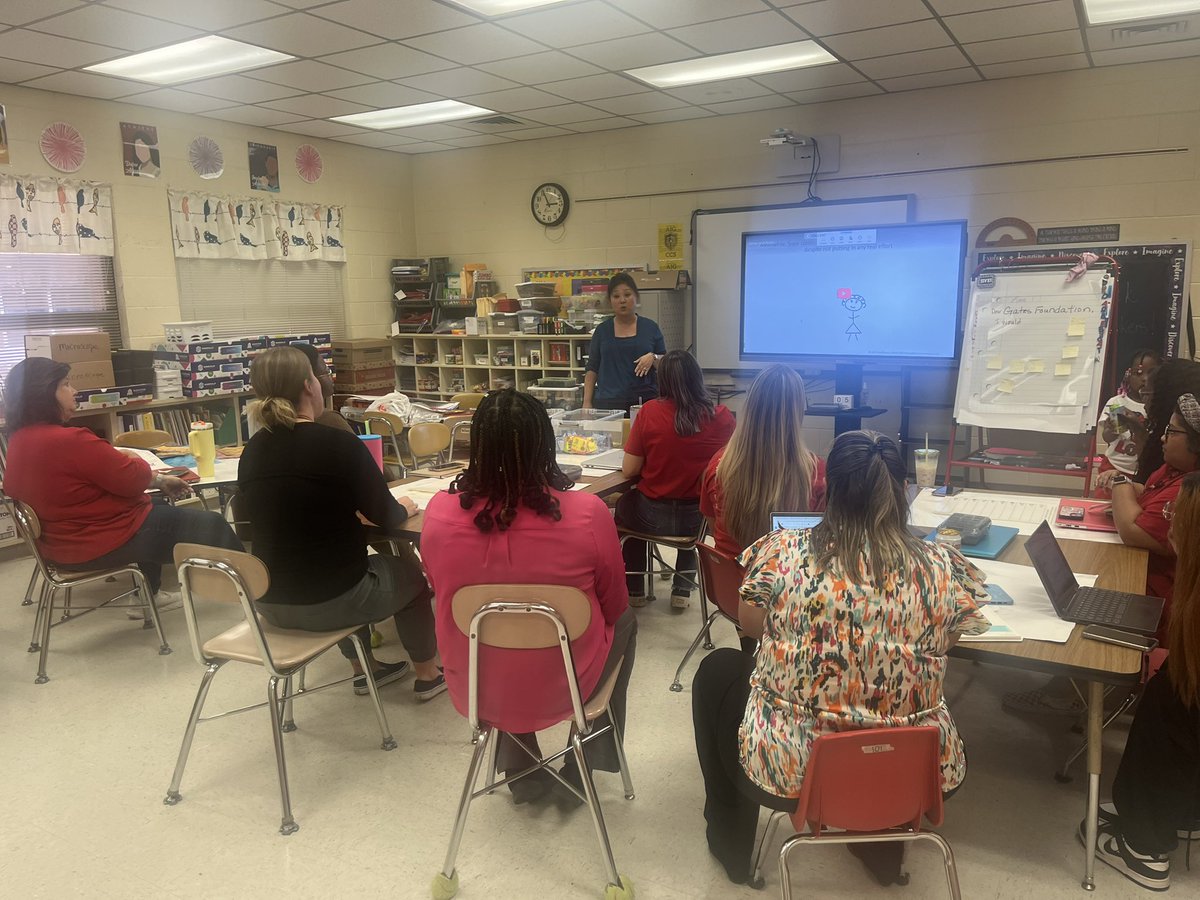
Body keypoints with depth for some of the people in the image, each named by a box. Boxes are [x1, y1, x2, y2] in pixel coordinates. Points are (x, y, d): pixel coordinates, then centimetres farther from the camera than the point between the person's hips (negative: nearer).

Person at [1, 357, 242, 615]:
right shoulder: (69, 441, -29)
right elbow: (134, 479, -20)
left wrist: (160, 481, 8)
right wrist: (131, 458, 3)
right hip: (102, 543, -10)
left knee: (157, 506, 32)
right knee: (212, 525, 2)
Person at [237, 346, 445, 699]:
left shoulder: (252, 452, -1)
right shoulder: (339, 444, -19)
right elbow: (384, 516, -8)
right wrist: (404, 509, 13)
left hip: (270, 602, 6)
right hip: (331, 602, -6)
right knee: (409, 573, 22)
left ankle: (365, 669, 42)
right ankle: (428, 675, 33)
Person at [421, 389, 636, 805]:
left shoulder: (439, 513, -18)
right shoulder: (587, 513, -24)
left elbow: (449, 597, 1)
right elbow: (613, 607, -7)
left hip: (476, 688, 2)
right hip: (563, 688, -2)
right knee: (626, 621, 28)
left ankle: (522, 773, 38)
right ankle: (581, 769, 34)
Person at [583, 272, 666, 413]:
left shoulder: (650, 327, 6)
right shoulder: (602, 330, 8)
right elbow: (592, 370, 9)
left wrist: (653, 358, -12)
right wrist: (587, 403, 1)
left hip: (646, 401, 0)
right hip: (608, 404, 1)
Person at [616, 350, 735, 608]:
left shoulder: (649, 412, -15)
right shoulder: (722, 417, -11)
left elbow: (628, 470, -8)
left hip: (652, 517, -2)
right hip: (700, 518, 2)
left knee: (626, 503, 34)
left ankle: (635, 590, 40)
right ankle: (682, 590, 39)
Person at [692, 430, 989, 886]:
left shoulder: (781, 551, -15)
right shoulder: (942, 566, -12)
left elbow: (749, 623, 4)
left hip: (787, 769, -2)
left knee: (720, 667, 27)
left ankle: (732, 844, 42)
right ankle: (883, 846, 44)